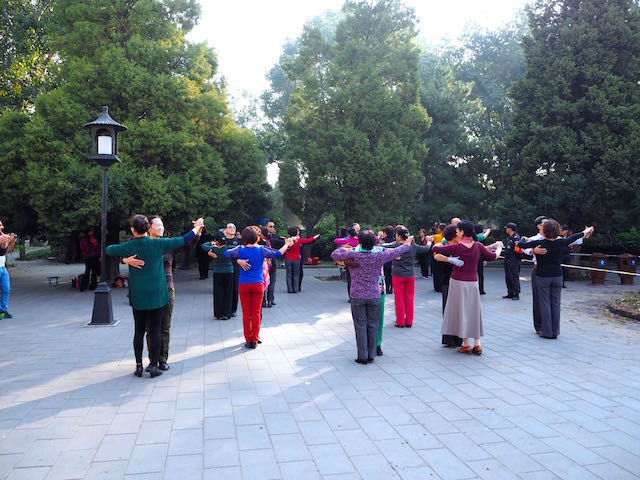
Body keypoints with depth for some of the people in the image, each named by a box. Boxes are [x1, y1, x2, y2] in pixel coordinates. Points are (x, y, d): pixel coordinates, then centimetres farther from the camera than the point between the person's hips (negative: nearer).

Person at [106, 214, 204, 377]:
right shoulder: (157, 244, -10)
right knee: (155, 330, 5)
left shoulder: (129, 246, -5)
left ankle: (139, 366, 16)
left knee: (139, 330, 11)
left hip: (137, 296, 2)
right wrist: (197, 227, 11)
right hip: (157, 295, -1)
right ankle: (154, 366, 7)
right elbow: (183, 240, -4)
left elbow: (108, 250, 12)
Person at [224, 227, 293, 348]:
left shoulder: (240, 250, -4)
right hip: (258, 284, 0)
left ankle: (248, 340, 11)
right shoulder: (261, 250, -5)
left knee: (246, 314, 7)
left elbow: (226, 254, 7)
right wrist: (287, 244, 13)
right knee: (256, 313, 6)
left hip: (243, 285, 0)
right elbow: (277, 254, 0)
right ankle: (255, 340, 10)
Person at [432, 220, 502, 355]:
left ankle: (466, 345, 8)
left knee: (461, 311, 5)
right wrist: (499, 247, 30)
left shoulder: (456, 247, -13)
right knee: (474, 312, 11)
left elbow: (435, 249, -7)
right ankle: (477, 344, 13)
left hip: (458, 282, -4)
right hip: (473, 283, 4)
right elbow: (493, 256, 9)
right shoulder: (478, 246, -3)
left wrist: (438, 244, 17)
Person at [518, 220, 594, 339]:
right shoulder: (561, 242, -4)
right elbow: (573, 237, 14)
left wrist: (523, 239, 11)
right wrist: (585, 232, 34)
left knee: (544, 303, 3)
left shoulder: (539, 243, -16)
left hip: (542, 277, -3)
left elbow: (520, 244, -13)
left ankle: (547, 332, 6)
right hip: (557, 276, 3)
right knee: (556, 303, 9)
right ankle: (555, 332, 15)